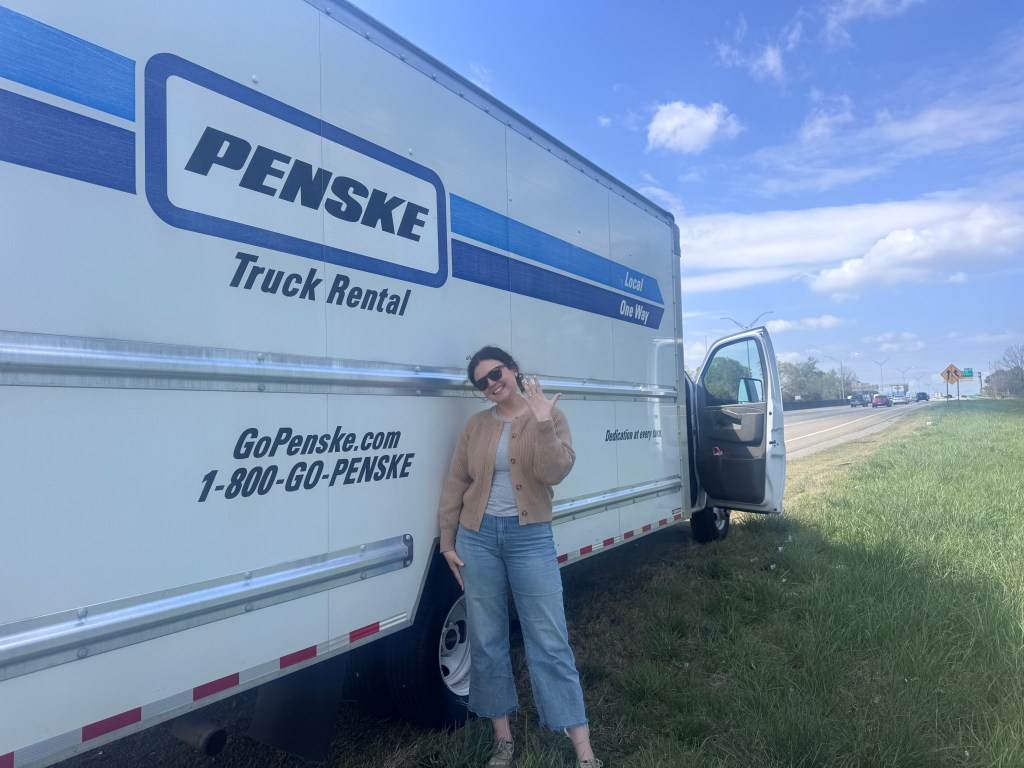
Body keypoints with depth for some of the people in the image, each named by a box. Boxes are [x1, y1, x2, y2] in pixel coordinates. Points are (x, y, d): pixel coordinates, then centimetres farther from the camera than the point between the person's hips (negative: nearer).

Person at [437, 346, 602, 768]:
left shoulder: (549, 417, -3)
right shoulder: (476, 425, 3)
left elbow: (554, 473, -17)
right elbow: (455, 485, 7)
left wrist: (543, 423, -27)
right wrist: (447, 542, 6)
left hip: (530, 538, -3)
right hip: (478, 537, 3)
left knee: (549, 642, 1)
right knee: (486, 641, 10)